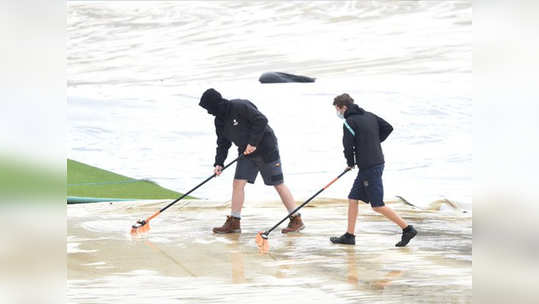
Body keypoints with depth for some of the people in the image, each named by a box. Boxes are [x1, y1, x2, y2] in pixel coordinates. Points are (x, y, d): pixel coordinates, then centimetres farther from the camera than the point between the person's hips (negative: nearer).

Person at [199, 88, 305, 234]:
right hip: (246, 154, 8)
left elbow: (261, 120, -23)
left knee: (278, 184, -4)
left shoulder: (240, 107, -21)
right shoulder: (220, 120, 5)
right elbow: (223, 143, 10)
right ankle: (233, 223, 5)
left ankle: (296, 220, 3)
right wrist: (219, 163, -1)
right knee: (238, 182, -1)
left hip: (266, 149, -8)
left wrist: (253, 143, -22)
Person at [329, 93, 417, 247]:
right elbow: (388, 128, 13)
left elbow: (348, 146, -14)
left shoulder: (349, 122, -12)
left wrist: (350, 162, 4)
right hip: (377, 162, 9)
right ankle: (349, 235, 15)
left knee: (378, 206, -5)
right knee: (353, 199, 13)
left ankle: (407, 229, -3)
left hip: (369, 168, -9)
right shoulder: (369, 116, 12)